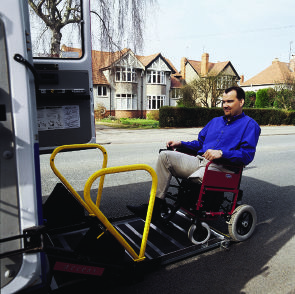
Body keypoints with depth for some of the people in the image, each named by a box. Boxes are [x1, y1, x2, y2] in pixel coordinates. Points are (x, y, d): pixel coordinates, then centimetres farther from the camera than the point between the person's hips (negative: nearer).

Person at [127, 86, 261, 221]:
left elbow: (247, 155, -9)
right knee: (165, 156, -12)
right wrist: (180, 144, 14)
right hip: (199, 160, 7)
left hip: (218, 167, -7)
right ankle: (154, 206, -18)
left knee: (195, 178, -38)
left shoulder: (250, 125, 5)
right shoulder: (215, 121, 28)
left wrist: (221, 153, -22)